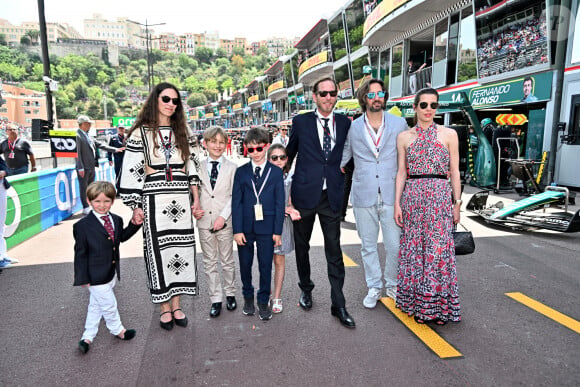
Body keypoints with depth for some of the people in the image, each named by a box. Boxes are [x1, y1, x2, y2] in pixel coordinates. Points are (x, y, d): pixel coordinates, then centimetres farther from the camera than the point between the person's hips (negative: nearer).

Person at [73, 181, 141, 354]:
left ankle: (87, 337, 34)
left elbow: (122, 237, 17)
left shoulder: (116, 220, 0)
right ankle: (117, 330, 33)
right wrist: (83, 278, -12)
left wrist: (135, 223, 3)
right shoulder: (83, 225, -17)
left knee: (96, 305, 19)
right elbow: (80, 253, -13)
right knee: (108, 305, 8)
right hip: (96, 276, -6)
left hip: (111, 273, 6)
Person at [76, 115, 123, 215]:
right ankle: (85, 208, 6)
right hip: (84, 167, -8)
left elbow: (100, 145, 19)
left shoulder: (88, 136, 15)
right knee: (83, 187, 0)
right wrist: (80, 168, -17)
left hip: (91, 166, 8)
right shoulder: (78, 136, -11)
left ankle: (90, 206, 22)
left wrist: (115, 150, 17)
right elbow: (78, 153, -15)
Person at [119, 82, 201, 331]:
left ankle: (176, 305, 19)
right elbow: (132, 170, -2)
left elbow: (191, 166, 13)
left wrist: (196, 199, 7)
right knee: (158, 250, 1)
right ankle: (165, 308, 16)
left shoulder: (182, 132, 13)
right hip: (154, 200, -3)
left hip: (181, 200, 4)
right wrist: (135, 206, -7)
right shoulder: (140, 132, 1)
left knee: (181, 248, 6)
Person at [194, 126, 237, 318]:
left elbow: (234, 196, -4)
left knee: (227, 260, 11)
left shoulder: (231, 168, -1)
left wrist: (223, 216, -13)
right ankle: (215, 299, 21)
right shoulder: (198, 167, 3)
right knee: (209, 262, 9)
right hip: (204, 221, 2)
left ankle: (230, 293, 29)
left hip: (225, 222, -1)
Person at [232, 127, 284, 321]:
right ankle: (248, 297, 33)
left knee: (266, 266, 6)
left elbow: (279, 203, -1)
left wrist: (277, 230, -5)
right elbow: (236, 202, 0)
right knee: (245, 265, 13)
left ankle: (263, 302, 23)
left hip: (267, 227, -1)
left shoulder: (276, 172, 0)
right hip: (245, 227, 2)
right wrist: (237, 230, -6)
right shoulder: (241, 172, 3)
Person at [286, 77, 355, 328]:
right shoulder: (301, 122, 1)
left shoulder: (345, 123, 6)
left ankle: (338, 305, 11)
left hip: (332, 195, 0)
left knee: (334, 250, 2)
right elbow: (290, 152, 11)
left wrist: (343, 189, 8)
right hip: (305, 193, 0)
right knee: (302, 245, 14)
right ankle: (305, 289, 36)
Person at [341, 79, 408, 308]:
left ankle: (392, 286, 26)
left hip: (391, 195, 0)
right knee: (368, 246, 10)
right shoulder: (352, 128, 5)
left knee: (395, 245, 3)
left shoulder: (399, 124, 5)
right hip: (363, 196, 1)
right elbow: (341, 158, 12)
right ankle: (374, 288, 26)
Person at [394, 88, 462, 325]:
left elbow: (454, 172, 5)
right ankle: (418, 303, 20)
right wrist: (397, 203, 1)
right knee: (414, 248, 6)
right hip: (413, 197, 1)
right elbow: (401, 172, 7)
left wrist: (456, 203, 2)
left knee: (439, 249, -1)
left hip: (440, 196, -1)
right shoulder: (404, 137, 7)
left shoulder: (448, 134, 4)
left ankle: (439, 305, 14)